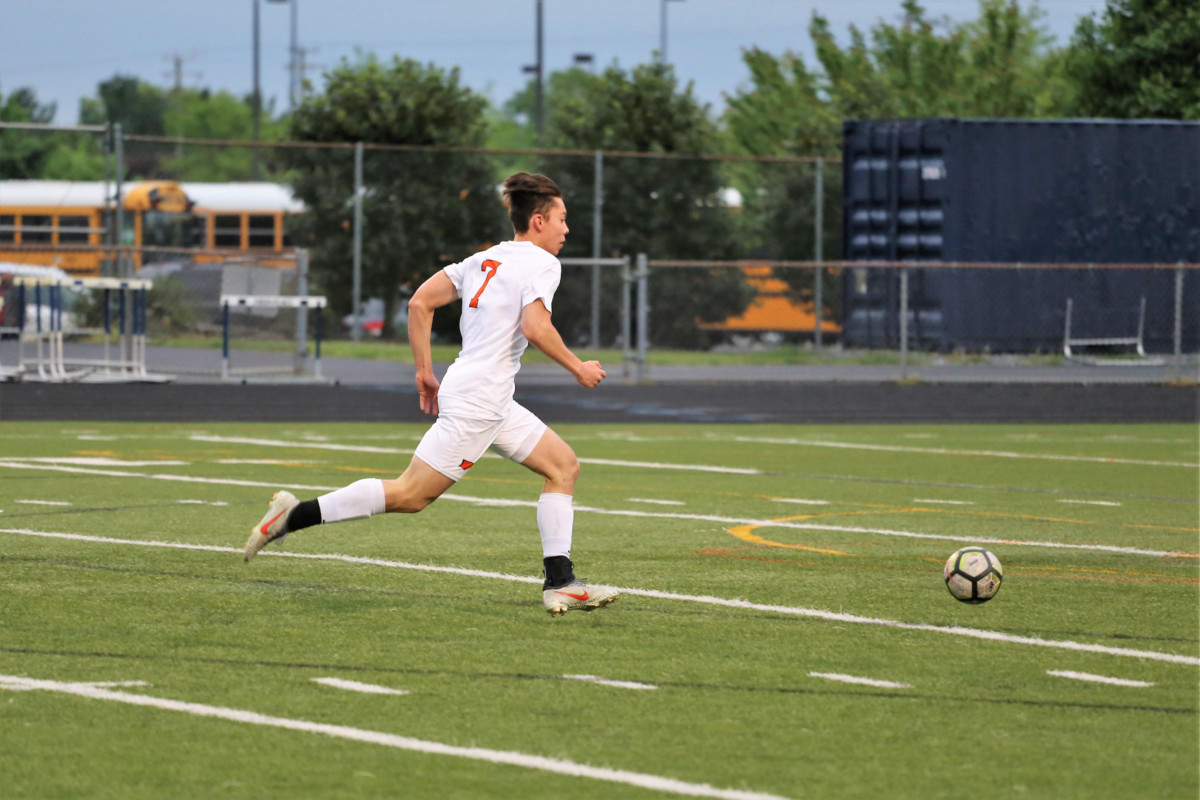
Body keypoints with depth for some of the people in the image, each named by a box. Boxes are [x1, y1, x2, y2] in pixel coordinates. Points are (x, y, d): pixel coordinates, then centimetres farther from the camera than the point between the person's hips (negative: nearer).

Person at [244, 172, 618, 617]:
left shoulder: (486, 259, 17)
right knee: (409, 495, -8)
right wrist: (577, 368, -10)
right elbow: (535, 327, -23)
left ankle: (560, 583, 3)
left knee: (563, 465, 10)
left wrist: (424, 371, 16)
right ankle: (293, 516, -5)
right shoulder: (541, 264, -7)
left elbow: (420, 303, 14)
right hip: (477, 400, -10)